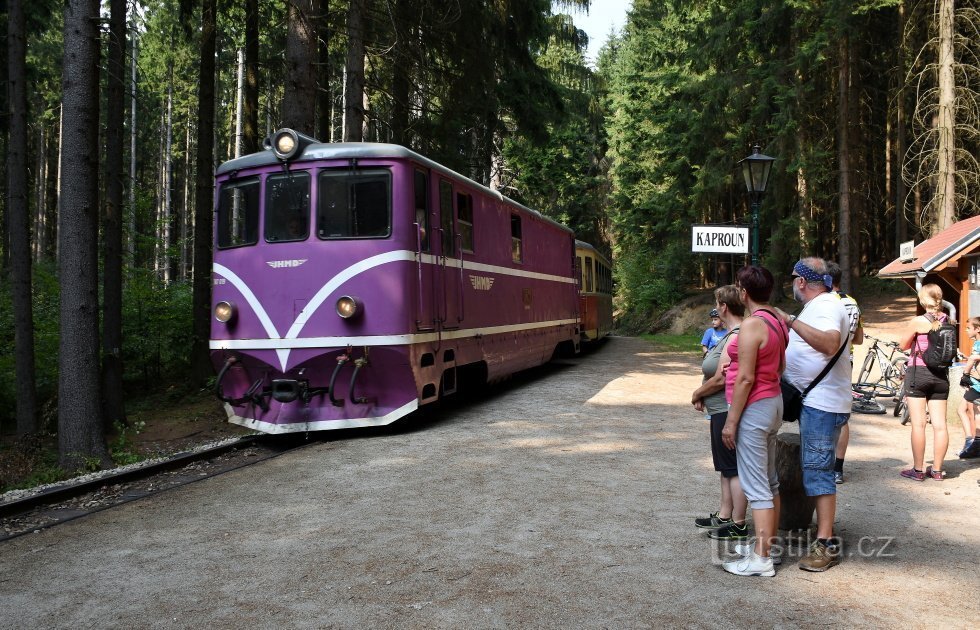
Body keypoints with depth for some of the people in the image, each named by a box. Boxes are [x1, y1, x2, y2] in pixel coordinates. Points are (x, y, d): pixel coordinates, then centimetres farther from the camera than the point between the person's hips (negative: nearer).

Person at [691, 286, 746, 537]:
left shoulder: (737, 337, -21)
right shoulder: (732, 334, 12)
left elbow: (721, 379, -23)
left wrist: (697, 394, -7)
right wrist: (702, 395, 4)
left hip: (729, 411, -11)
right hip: (723, 411, 11)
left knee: (734, 468, -1)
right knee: (727, 466, 18)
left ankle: (738, 525, 10)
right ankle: (724, 516, 29)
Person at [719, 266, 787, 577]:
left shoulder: (752, 324, -19)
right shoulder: (777, 321, 9)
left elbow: (745, 378, -21)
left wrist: (731, 421, -17)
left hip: (754, 408, -10)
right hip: (774, 402, 10)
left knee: (756, 486, -4)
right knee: (769, 481, 16)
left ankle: (761, 559, 1)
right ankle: (767, 543, 27)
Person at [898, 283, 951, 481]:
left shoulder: (918, 321, -11)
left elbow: (903, 345, 1)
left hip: (918, 373, -4)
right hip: (941, 375, 5)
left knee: (918, 424, 0)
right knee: (940, 425, 6)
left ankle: (918, 470, 4)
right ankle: (937, 470, 14)